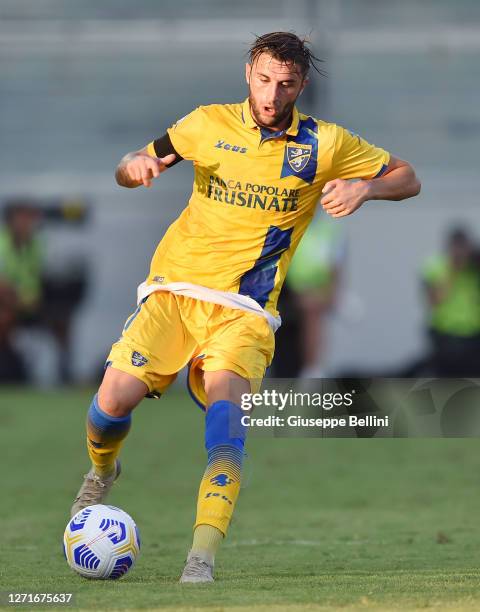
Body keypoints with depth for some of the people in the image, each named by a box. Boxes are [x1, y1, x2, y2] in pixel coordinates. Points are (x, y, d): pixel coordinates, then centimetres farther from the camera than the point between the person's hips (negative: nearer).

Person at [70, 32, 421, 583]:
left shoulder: (324, 145, 2)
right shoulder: (209, 123, 6)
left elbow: (407, 179, 11)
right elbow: (128, 172, 16)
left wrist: (362, 187, -10)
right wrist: (137, 166, -9)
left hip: (244, 310, -2)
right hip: (173, 290, 2)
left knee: (225, 398, -30)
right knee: (115, 399, -16)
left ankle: (202, 557, -37)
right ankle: (101, 470, 23)